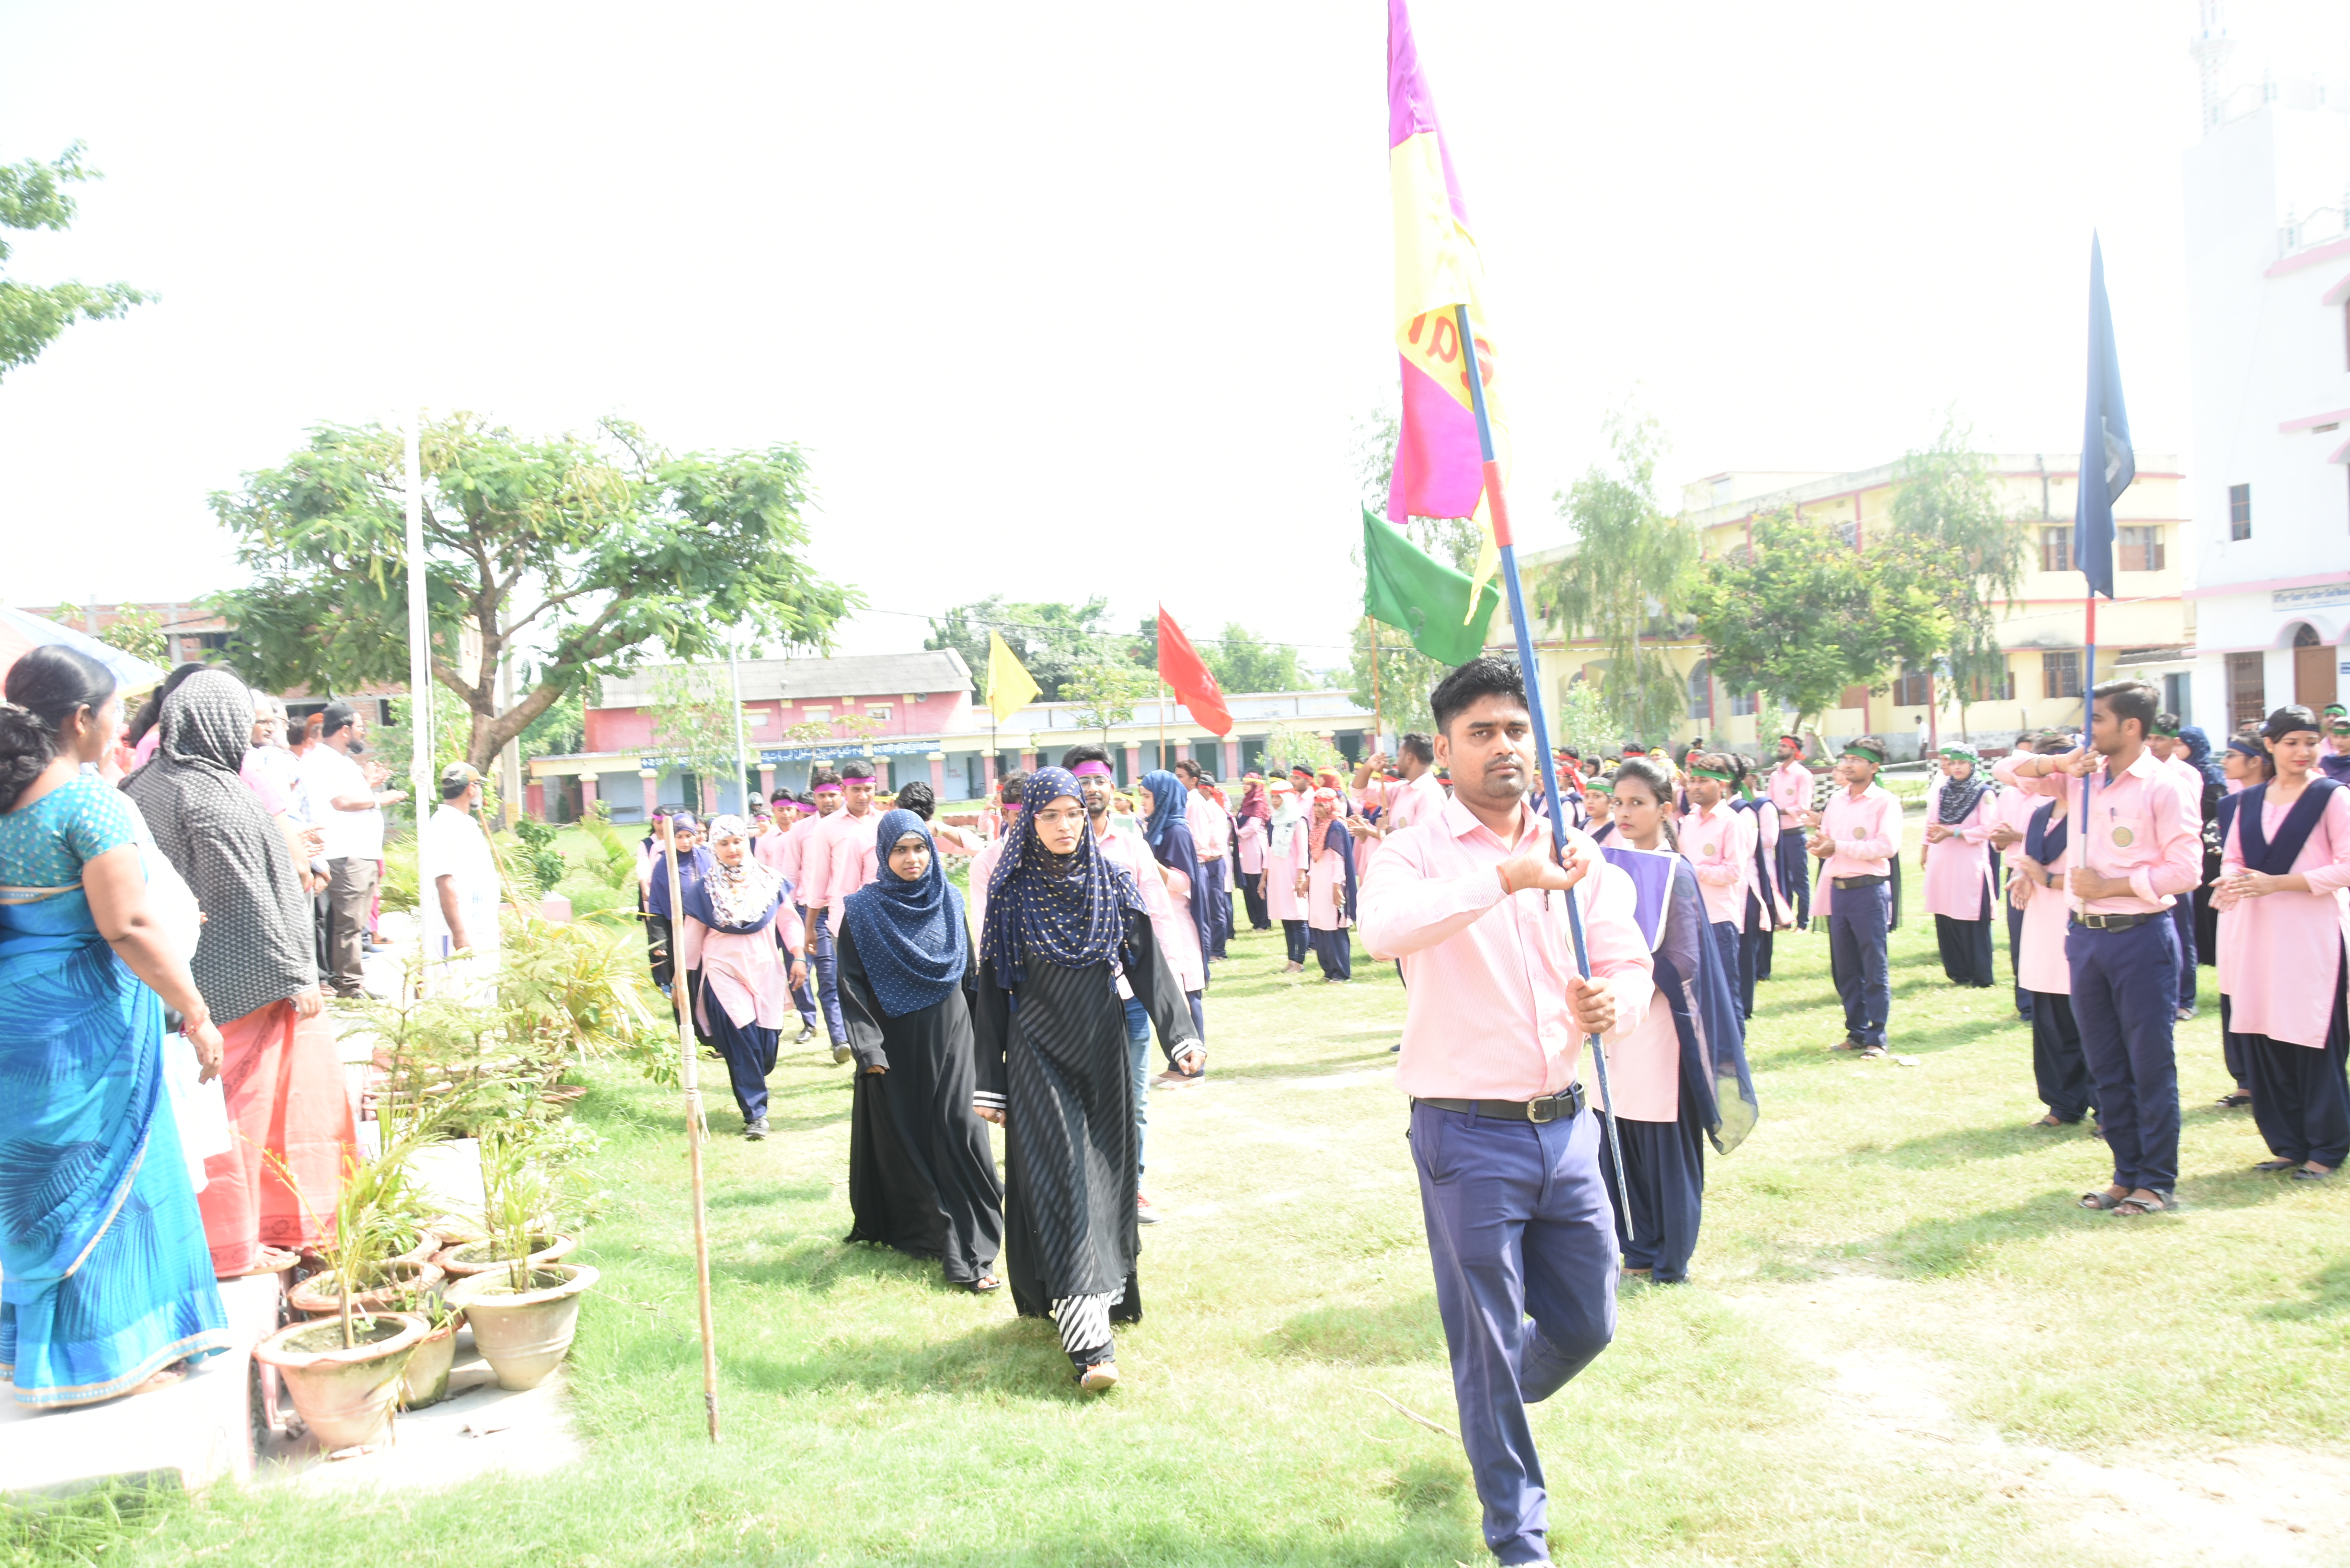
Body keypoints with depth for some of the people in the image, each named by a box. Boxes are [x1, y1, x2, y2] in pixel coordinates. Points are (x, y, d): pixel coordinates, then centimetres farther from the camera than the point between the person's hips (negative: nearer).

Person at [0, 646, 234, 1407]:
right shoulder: (90, 801, -18)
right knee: (99, 1173, 4)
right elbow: (127, 926, -22)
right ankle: (100, 1356, 14)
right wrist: (196, 1014, -16)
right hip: (85, 1022, -8)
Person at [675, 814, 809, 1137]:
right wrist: (683, 978, 9)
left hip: (765, 970, 1)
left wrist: (798, 957, -3)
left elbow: (788, 920, 6)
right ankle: (755, 1113, -1)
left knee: (766, 1044, 0)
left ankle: (751, 1086, 31)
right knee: (741, 1042, -10)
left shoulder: (768, 881, 2)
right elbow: (692, 936, 7)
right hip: (724, 973, -1)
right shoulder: (703, 889, 1)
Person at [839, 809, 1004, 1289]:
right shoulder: (862, 911, -5)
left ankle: (968, 1253, -1)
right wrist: (869, 1048, -13)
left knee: (958, 1136, -4)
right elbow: (851, 985, -6)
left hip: (949, 1040, 2)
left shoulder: (949, 901, 5)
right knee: (903, 1141, 7)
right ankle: (909, 1229, 26)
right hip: (895, 1045, -2)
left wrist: (980, 1040, 11)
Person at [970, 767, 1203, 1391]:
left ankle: (1108, 1288, 31)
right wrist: (990, 1082, -1)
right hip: (1039, 1052, -3)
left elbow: (1149, 966, 1)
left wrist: (1181, 1037, -10)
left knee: (1107, 1171, 9)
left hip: (1101, 1048, 3)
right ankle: (1090, 1341, -11)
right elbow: (993, 988, 0)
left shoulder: (1113, 885, 3)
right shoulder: (1011, 893, -2)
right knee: (1059, 1178, -8)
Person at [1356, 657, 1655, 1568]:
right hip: (1468, 1134, -5)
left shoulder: (1578, 857, 7)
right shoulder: (1420, 852, -9)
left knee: (1587, 1326, 16)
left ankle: (1494, 1410, 48)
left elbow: (1631, 963, 7)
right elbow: (1382, 928, -30)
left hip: (1565, 1124, 5)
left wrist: (1614, 1004, -16)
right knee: (1489, 1348, 8)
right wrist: (1505, 876, -37)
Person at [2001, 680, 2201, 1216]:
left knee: (2151, 1065, 1)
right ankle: (2128, 1176, 23)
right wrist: (2059, 763, -5)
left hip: (2141, 935, -6)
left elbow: (2183, 871, -13)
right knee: (2105, 1067, 12)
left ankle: (2158, 1182, 12)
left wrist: (2109, 886, -13)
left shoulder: (2161, 787, -10)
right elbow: (2013, 773, 12)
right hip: (2086, 934, 6)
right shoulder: (2083, 775, 7)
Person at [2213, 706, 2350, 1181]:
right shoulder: (2251, 800, 13)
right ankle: (2287, 1144, 18)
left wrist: (2277, 883, -16)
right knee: (2261, 1038, 5)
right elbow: (2232, 857, 16)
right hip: (2257, 933, 5)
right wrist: (2233, 880, -6)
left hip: (2312, 934, -5)